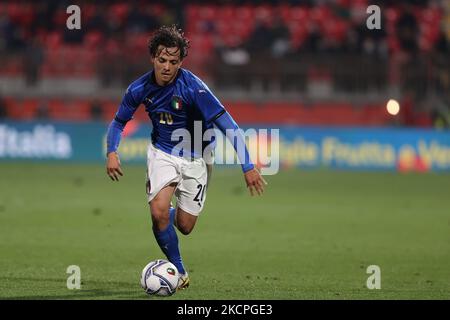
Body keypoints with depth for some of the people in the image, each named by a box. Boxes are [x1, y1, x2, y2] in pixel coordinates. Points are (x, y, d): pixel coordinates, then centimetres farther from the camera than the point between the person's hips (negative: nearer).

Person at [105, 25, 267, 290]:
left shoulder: (193, 87, -27)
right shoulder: (140, 89, -14)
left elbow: (228, 125, -27)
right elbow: (119, 122, 5)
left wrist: (248, 166, -32)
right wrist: (112, 152, -13)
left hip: (196, 156, -2)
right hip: (163, 152, 2)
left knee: (184, 226, 1)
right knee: (159, 212, -21)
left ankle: (173, 213, 42)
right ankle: (179, 271, 1)